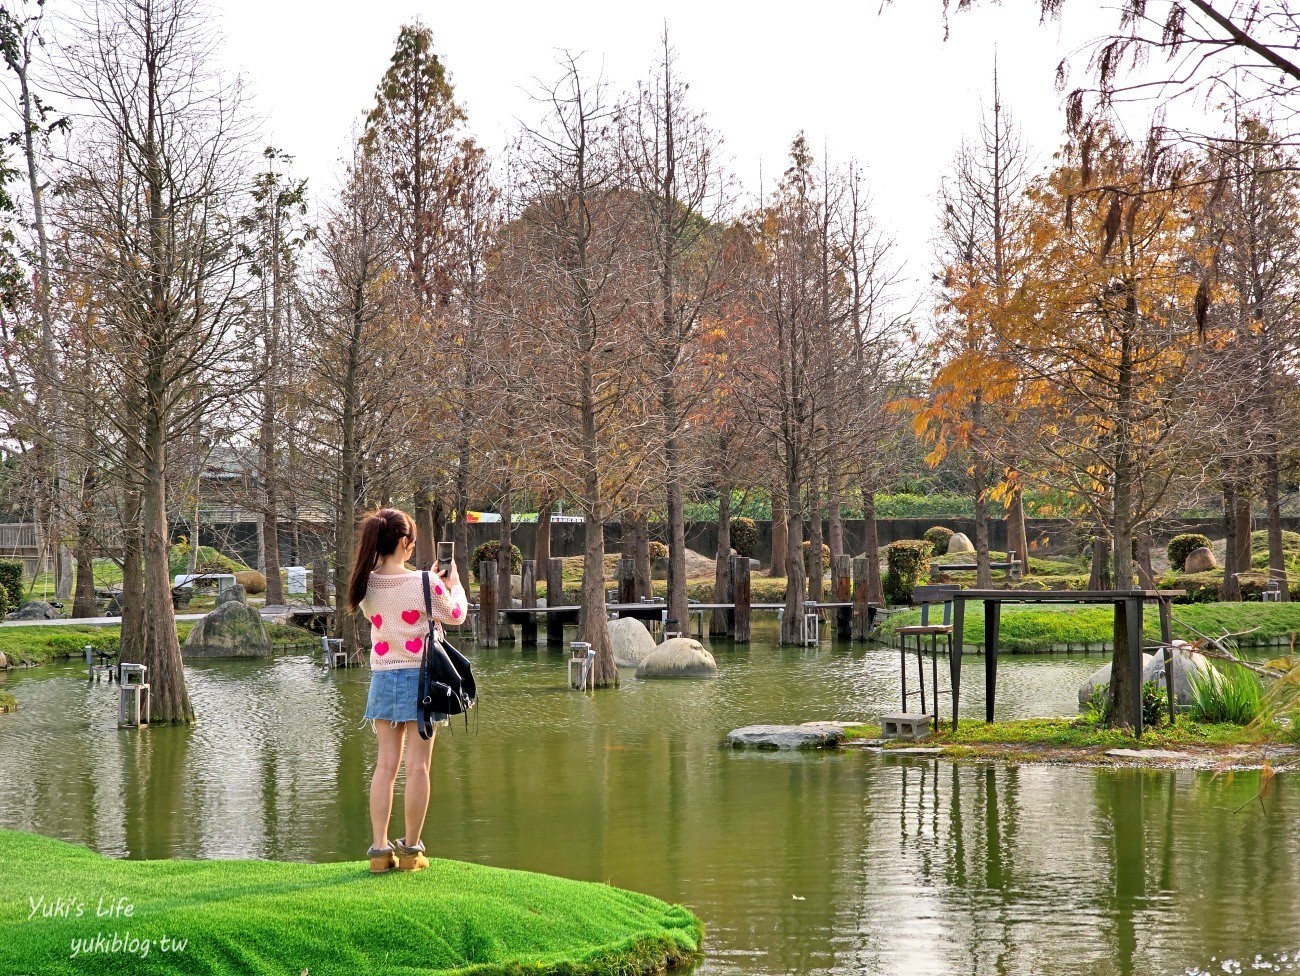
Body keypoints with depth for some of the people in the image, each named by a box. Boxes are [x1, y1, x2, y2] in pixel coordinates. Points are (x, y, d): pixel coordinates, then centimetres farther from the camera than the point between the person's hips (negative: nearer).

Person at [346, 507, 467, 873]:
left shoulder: (367, 586, -1)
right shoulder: (425, 585, -16)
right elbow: (456, 614, 0)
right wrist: (453, 583, 18)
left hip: (383, 679, 4)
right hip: (420, 678, -4)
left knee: (385, 765, 9)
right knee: (417, 767, 3)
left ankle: (380, 849, 6)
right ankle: (410, 849, 8)